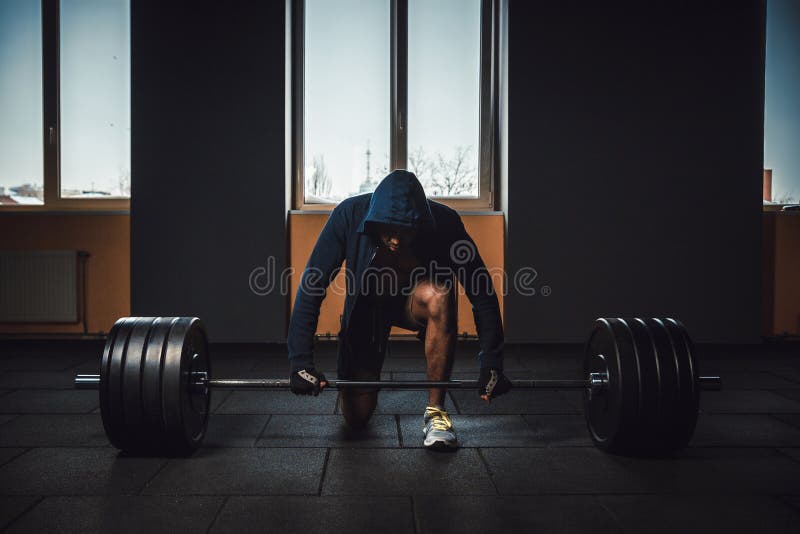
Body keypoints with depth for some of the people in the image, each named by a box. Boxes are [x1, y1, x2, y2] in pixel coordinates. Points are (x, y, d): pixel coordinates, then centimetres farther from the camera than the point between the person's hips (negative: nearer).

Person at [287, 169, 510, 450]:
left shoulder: (444, 222, -29)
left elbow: (481, 291, -22)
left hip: (414, 300, 0)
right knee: (357, 417, -4)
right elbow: (311, 285, -26)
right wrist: (301, 362, -31)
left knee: (439, 296, -39)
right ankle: (362, 379, 34)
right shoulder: (349, 214, -29)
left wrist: (491, 364, -26)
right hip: (367, 305, 1)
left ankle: (435, 411, -24)